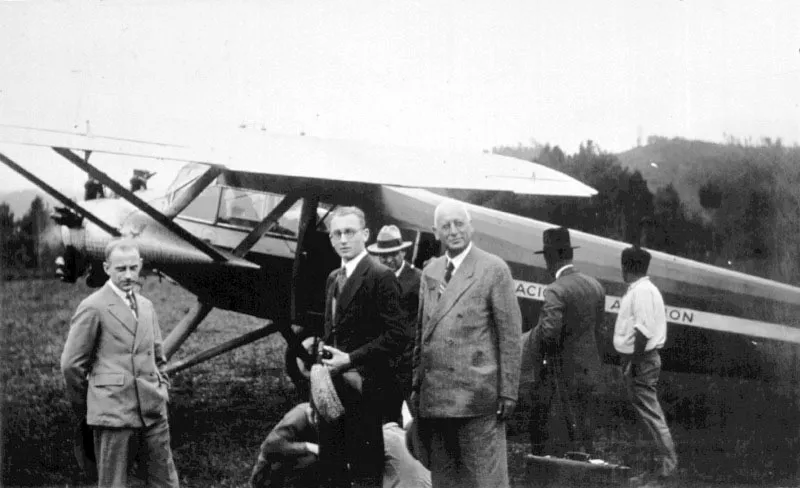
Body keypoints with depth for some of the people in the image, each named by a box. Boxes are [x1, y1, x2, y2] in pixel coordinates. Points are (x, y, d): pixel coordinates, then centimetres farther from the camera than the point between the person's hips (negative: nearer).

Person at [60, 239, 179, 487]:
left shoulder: (146, 306, 16)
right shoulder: (93, 308, -6)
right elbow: (72, 364, -4)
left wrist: (161, 390, 14)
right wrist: (84, 408, 4)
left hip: (153, 411, 6)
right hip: (113, 412, -6)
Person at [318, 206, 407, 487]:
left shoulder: (380, 277, -10)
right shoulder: (334, 278, 15)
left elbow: (397, 336, -16)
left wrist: (350, 359, -18)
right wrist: (323, 353, 4)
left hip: (364, 389, -8)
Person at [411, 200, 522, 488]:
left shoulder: (494, 269, -2)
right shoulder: (430, 272, 15)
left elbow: (510, 334, -5)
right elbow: (421, 332, 15)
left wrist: (508, 391, -9)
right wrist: (416, 385, 8)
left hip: (476, 396, -5)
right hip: (435, 397, 6)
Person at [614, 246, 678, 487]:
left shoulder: (642, 291, -16)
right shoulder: (640, 289, 15)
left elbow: (643, 331, -22)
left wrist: (633, 362, -21)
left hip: (641, 359, -10)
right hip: (640, 357, 10)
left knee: (650, 413, -7)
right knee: (648, 413, 12)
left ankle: (668, 465, -4)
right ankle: (666, 464, 17)